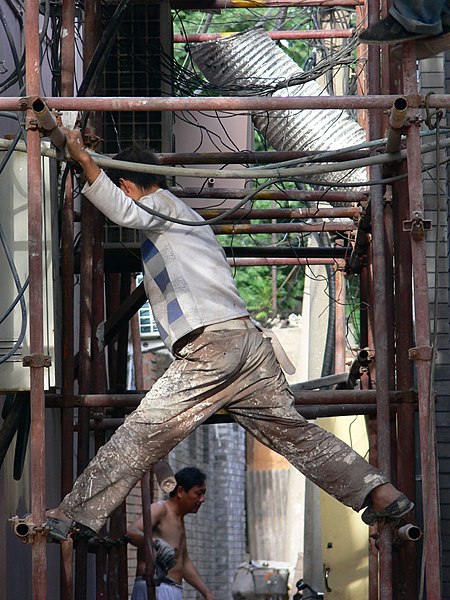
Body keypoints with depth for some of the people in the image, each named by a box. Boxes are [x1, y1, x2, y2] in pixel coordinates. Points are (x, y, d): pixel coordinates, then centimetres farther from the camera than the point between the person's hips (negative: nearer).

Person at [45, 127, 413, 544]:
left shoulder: (160, 204, 4)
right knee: (293, 431, 13)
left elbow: (124, 212, -19)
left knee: (142, 433, -9)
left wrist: (83, 158, -21)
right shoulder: (183, 214, 31)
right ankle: (381, 492, 9)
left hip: (210, 343, -9)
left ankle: (75, 515, -10)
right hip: (249, 338, 9)